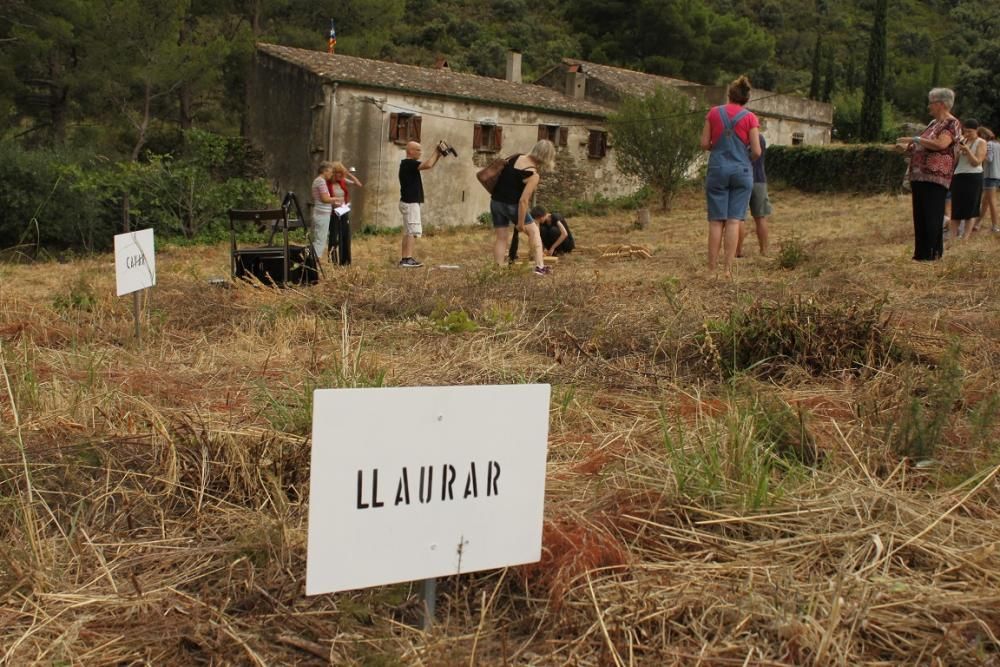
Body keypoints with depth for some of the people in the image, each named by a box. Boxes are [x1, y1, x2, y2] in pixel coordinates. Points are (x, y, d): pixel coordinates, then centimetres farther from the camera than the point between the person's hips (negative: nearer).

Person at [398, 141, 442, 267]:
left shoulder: (409, 164, 14)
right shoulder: (408, 163, -16)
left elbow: (428, 166, 19)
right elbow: (428, 165, -28)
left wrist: (438, 155, 6)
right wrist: (436, 153, -12)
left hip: (410, 202, 10)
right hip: (410, 203, -10)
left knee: (408, 232, 12)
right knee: (414, 231, -11)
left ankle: (404, 259, 14)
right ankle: (408, 259, -15)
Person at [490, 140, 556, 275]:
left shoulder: (515, 157, 0)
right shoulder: (534, 175, -16)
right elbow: (523, 200, -19)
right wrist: (521, 223, -13)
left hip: (496, 202, 5)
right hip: (512, 205, -5)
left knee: (501, 237, 12)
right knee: (533, 231, 11)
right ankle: (540, 266, 5)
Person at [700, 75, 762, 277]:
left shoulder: (714, 113, 2)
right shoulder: (750, 118, -2)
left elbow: (704, 144, 2)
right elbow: (756, 151, -4)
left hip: (717, 170, 1)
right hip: (742, 171, -1)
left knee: (716, 220, 3)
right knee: (734, 220, 0)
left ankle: (712, 268, 1)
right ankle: (728, 268, -2)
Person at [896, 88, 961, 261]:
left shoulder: (952, 123, -5)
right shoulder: (933, 123, 21)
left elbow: (941, 144, -21)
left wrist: (915, 139, -17)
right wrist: (908, 147, 10)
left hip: (935, 178, -9)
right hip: (919, 176, 9)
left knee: (932, 217, -7)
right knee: (919, 217, 9)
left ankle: (933, 254, -3)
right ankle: (921, 253, 15)